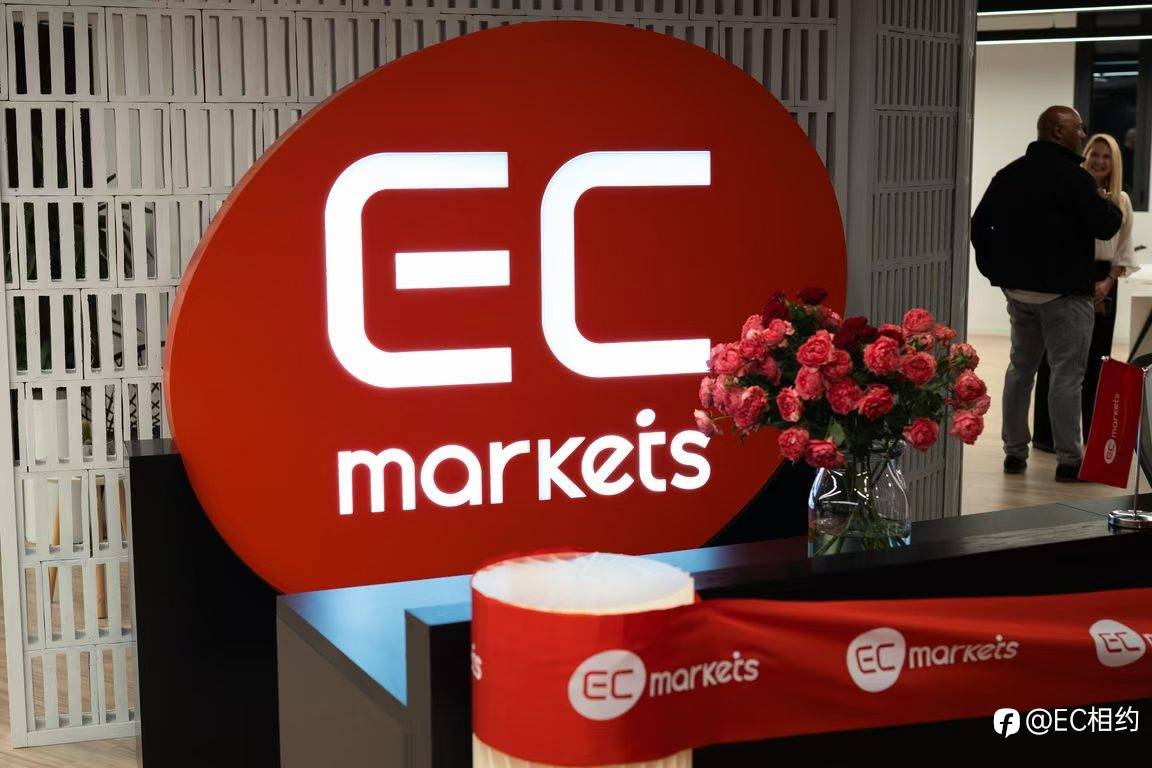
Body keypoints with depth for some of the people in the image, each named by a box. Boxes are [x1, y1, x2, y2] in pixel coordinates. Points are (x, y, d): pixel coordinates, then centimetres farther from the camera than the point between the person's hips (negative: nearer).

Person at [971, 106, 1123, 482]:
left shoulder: (1009, 174, 9)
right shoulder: (1073, 176, -14)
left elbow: (980, 223, 13)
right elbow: (1105, 226, -14)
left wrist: (995, 268, 16)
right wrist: (1109, 205, 7)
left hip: (1017, 288, 7)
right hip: (1063, 292, -7)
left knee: (1020, 367, 15)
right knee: (1067, 374, -2)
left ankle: (1015, 451, 18)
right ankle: (1069, 458, 0)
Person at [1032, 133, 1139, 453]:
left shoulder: (1121, 200, 10)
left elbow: (1123, 250, 12)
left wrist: (1108, 282, -3)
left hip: (1102, 285, 4)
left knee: (1096, 360, 6)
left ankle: (1094, 437, 14)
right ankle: (1045, 435, 8)